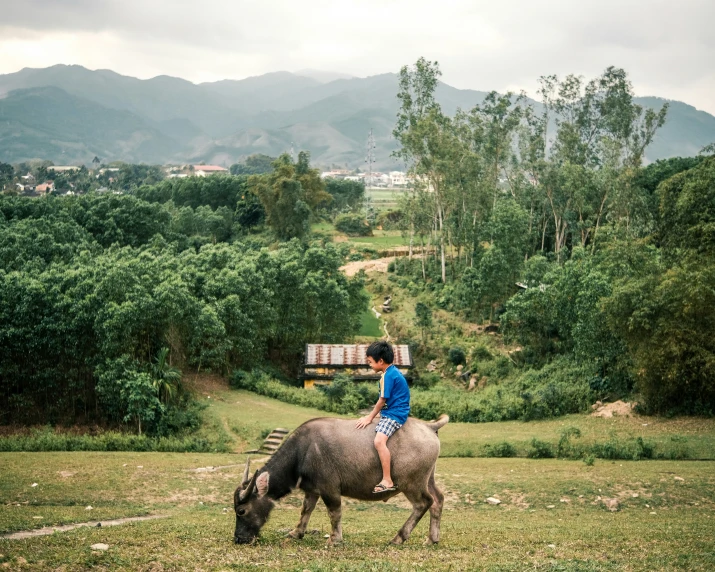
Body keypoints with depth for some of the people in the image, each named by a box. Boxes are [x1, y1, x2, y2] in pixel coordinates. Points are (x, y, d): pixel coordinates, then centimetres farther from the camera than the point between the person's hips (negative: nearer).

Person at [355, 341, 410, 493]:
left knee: (379, 440, -27)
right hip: (392, 412, 11)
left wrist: (370, 417, -3)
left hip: (394, 414, -11)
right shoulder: (393, 372, 13)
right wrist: (372, 415, 19)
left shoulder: (388, 375, -16)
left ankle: (387, 481, -32)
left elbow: (382, 400, -13)